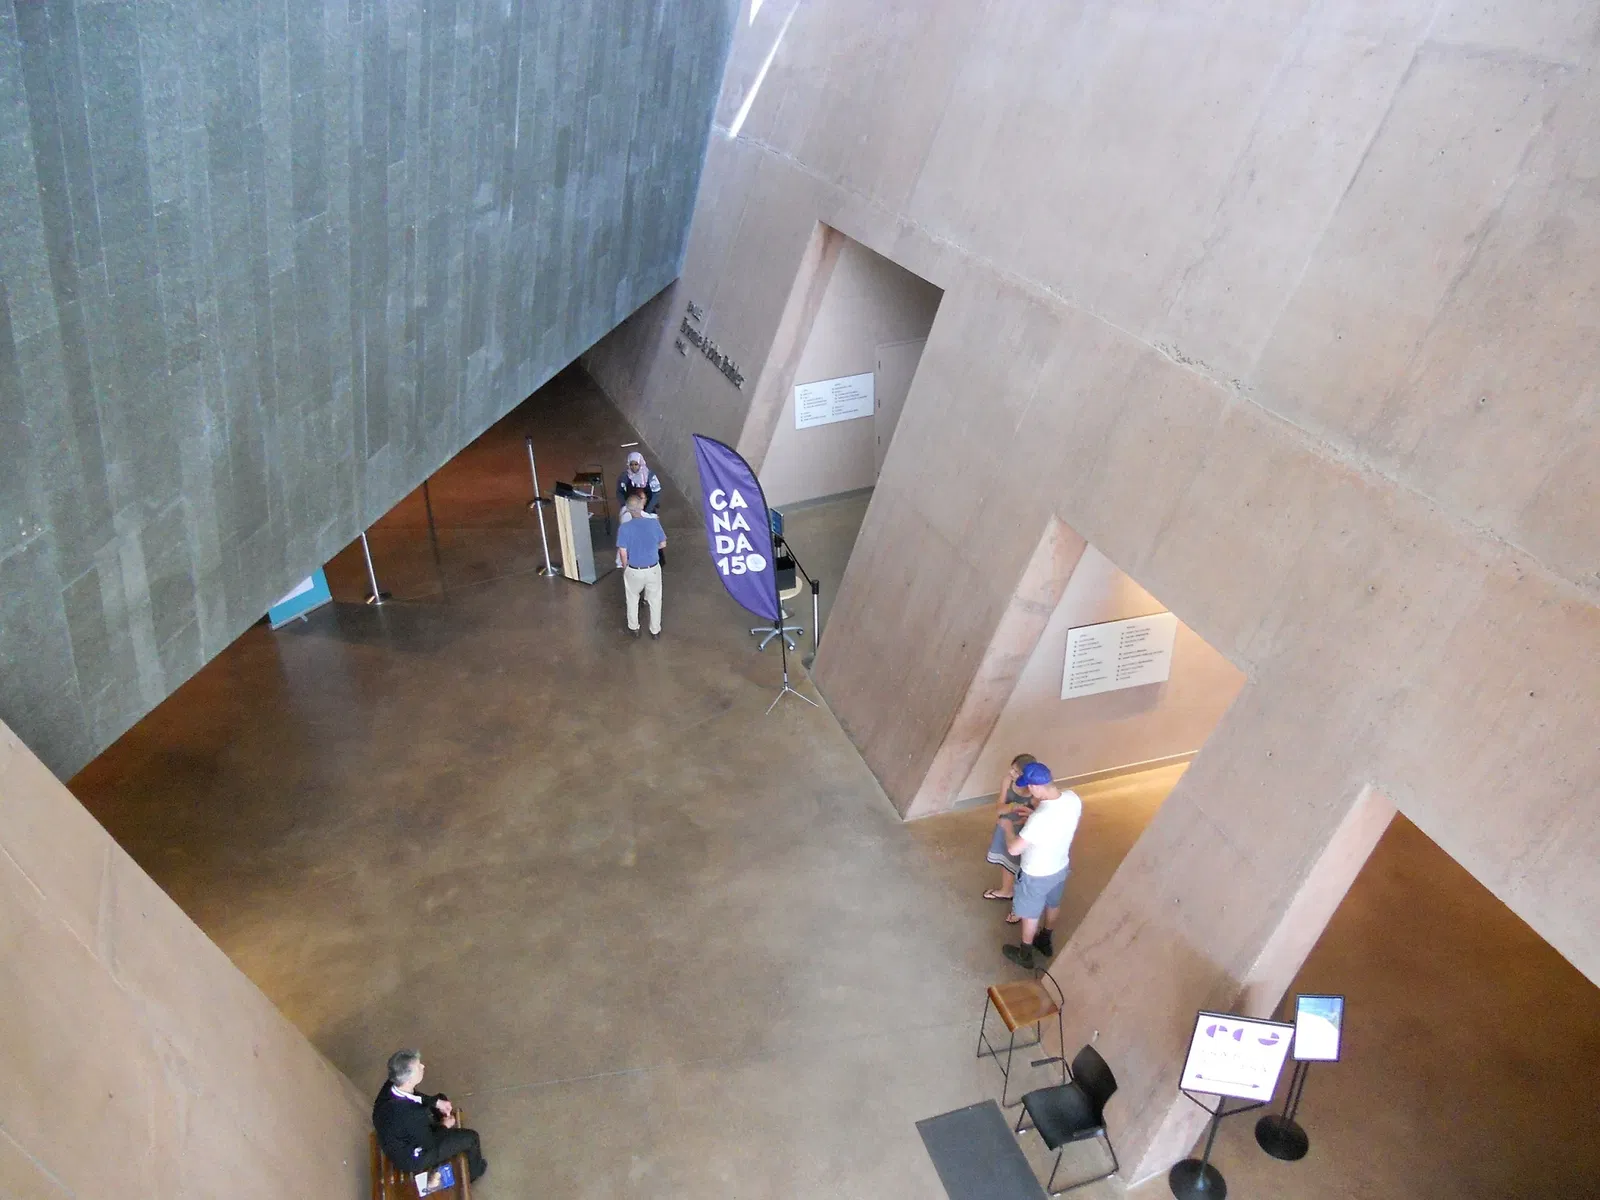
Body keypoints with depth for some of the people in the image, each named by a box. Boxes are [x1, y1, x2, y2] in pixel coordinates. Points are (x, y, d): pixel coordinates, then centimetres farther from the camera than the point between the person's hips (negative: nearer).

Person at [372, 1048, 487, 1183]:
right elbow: (429, 1144, -24)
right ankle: (474, 1171, 36)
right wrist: (444, 1126, -7)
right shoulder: (409, 1115, -43)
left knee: (442, 1099, 22)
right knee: (470, 1137, 4)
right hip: (412, 1158, -7)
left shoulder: (392, 1085, -24)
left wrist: (437, 1102, -4)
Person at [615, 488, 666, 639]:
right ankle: (655, 630, 36)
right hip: (653, 569, 1)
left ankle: (634, 628, 41)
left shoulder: (624, 527, -21)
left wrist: (625, 568, 3)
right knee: (655, 600, 21)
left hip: (634, 570, -1)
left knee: (632, 599, 25)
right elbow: (663, 545, -2)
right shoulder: (654, 522, -15)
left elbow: (623, 553, -16)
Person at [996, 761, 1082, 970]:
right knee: (1053, 904, 31)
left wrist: (1008, 827, -12)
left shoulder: (1040, 818, -42)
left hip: (1037, 875, -6)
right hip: (1061, 866, 6)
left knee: (1030, 914, 20)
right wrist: (1027, 820, 1)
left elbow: (1013, 848, -30)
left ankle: (1025, 955, 43)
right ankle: (1045, 941, 56)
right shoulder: (1073, 799, -19)